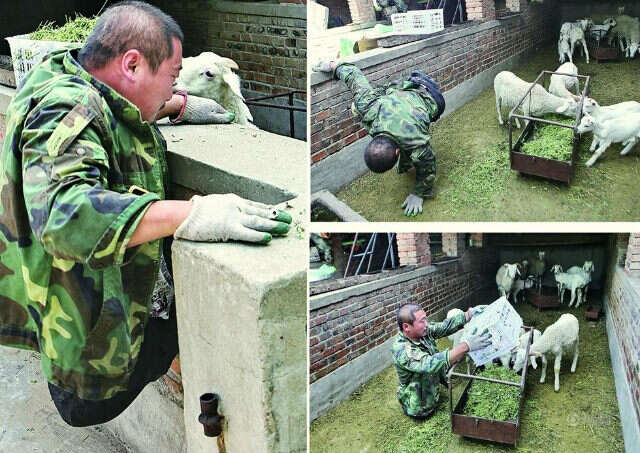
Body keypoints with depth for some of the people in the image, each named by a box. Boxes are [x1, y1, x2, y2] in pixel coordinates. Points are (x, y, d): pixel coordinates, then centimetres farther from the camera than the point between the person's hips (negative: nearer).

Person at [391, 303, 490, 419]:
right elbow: (431, 364, -45)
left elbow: (446, 326, -10)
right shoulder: (401, 349, -34)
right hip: (421, 408, -7)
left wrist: (470, 313, -26)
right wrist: (465, 346, -52)